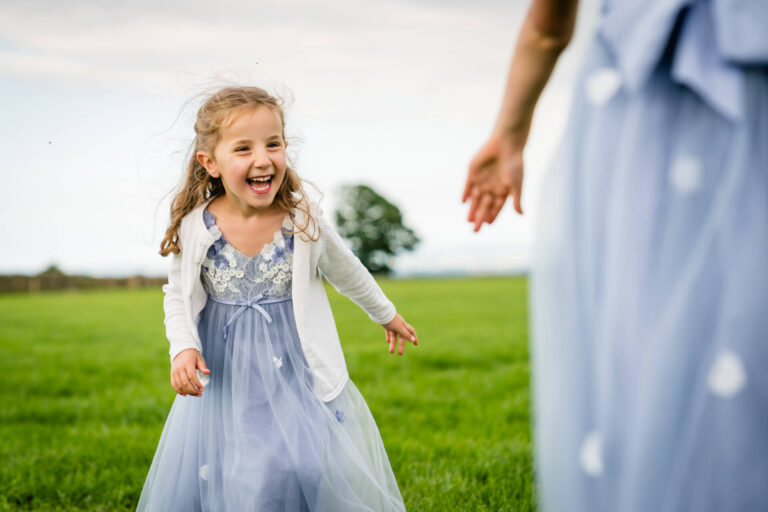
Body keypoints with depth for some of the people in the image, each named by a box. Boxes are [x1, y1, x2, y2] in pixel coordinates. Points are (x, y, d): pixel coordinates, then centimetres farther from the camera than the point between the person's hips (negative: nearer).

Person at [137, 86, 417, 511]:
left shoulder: (305, 221, -12)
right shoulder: (195, 228, -12)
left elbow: (346, 272, 8)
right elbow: (178, 295, 5)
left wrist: (386, 316, 22)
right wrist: (183, 348, -12)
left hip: (295, 373, -1)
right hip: (223, 379, 1)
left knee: (307, 473, -13)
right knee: (203, 477, 5)